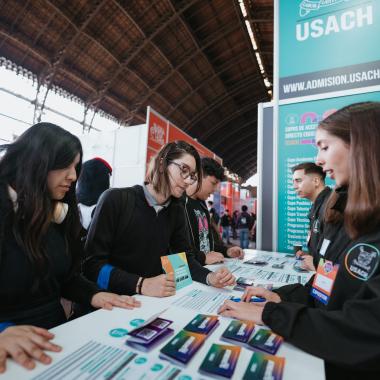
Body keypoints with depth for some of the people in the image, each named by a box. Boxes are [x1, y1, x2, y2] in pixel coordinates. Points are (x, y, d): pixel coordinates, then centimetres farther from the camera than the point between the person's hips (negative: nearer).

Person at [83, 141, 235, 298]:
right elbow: (92, 263, -15)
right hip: (112, 300, -3)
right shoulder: (116, 199, -13)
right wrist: (142, 285, -26)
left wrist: (209, 277, -14)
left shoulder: (176, 210, 3)